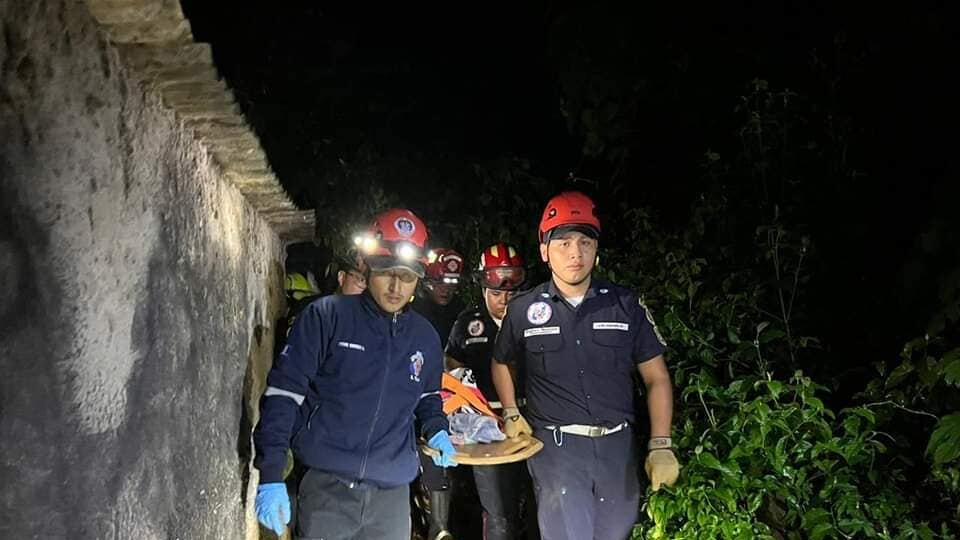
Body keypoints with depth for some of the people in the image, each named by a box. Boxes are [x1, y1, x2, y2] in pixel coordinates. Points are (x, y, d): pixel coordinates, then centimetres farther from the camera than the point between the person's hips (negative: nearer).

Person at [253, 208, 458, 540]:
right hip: (327, 486, -4)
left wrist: (436, 431, 6)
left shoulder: (425, 337, 9)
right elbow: (283, 391, -8)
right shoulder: (326, 316, -5)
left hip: (393, 493, 4)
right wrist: (271, 475, -14)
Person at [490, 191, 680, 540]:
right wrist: (511, 415, 8)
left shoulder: (626, 305, 0)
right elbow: (501, 363, 19)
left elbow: (656, 378, 3)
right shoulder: (523, 309, 0)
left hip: (617, 444, 2)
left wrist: (660, 445, -4)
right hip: (556, 444, -2)